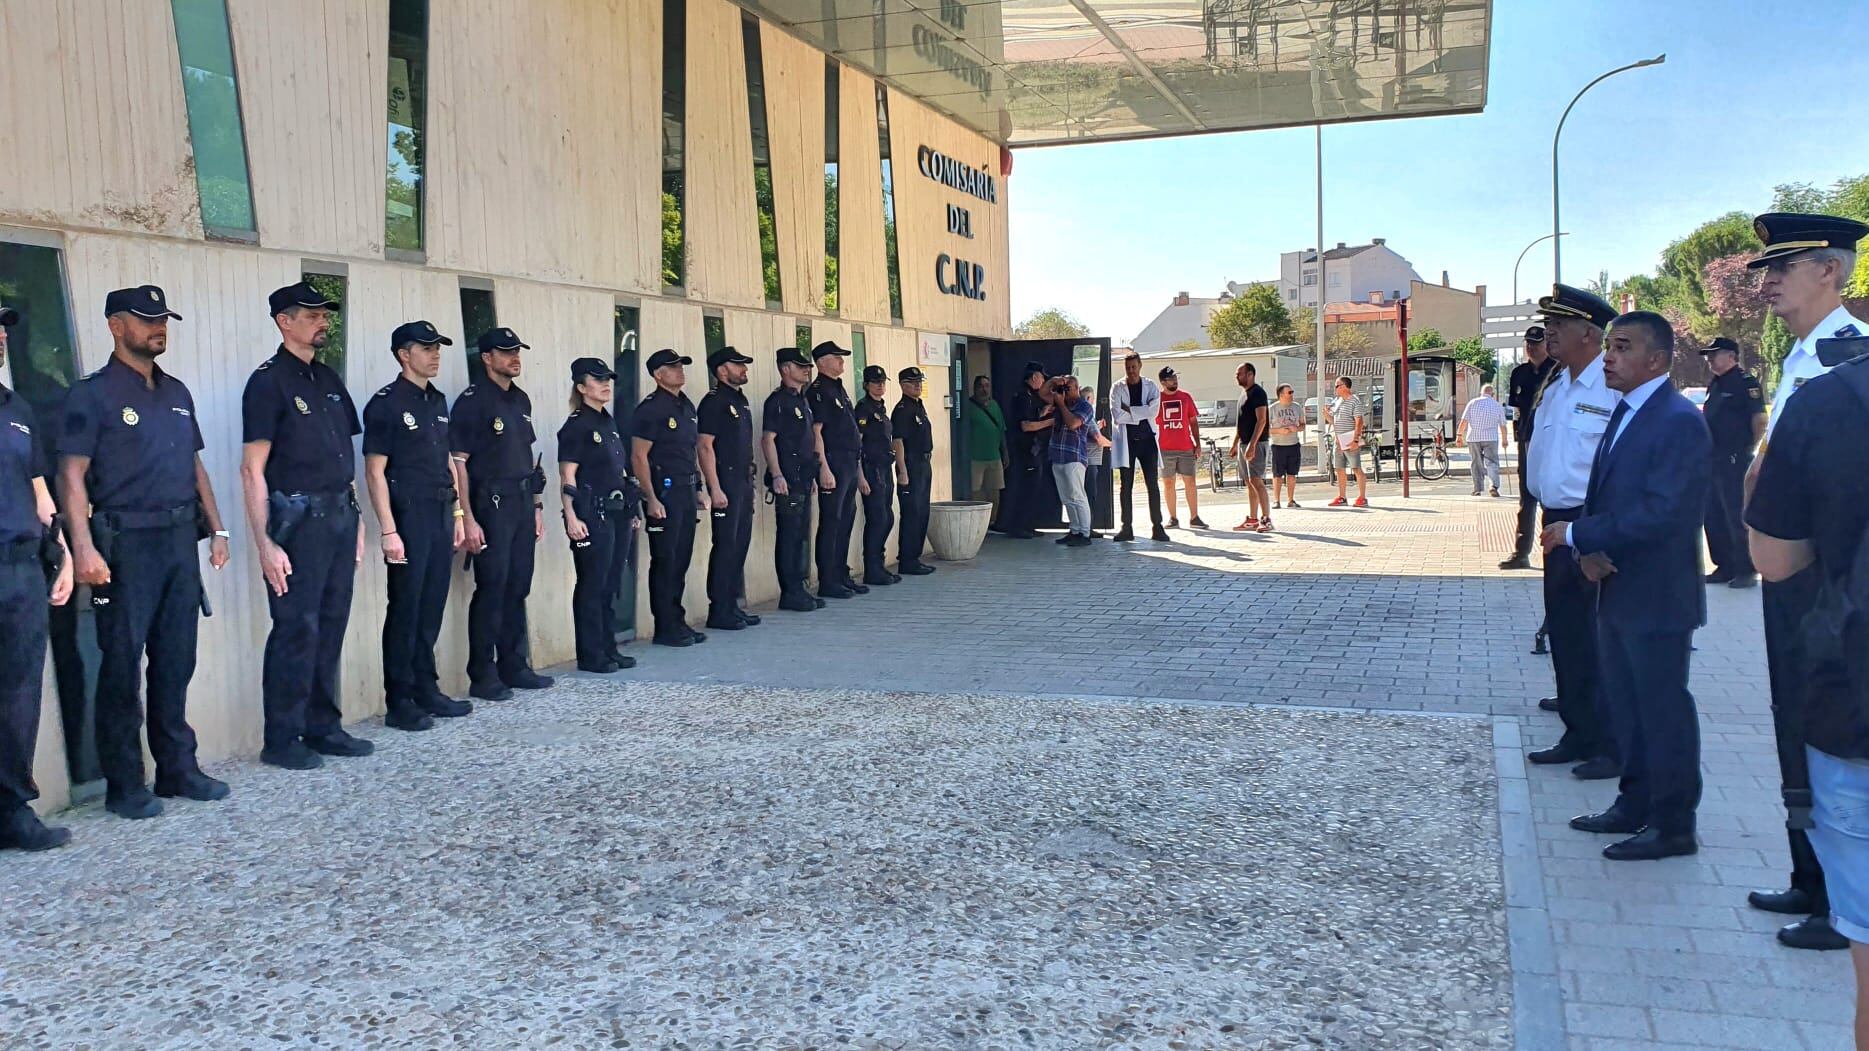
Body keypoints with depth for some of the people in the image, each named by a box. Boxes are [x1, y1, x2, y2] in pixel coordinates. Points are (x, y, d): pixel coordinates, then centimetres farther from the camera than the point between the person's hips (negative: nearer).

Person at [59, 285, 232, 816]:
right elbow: (72, 475, -11)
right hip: (127, 545, -6)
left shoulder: (177, 393, 15)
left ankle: (177, 768, 21)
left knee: (176, 661, 11)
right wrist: (83, 546, -21)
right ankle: (124, 785, 8)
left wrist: (217, 529, 15)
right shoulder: (93, 394, -4)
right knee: (122, 664, 0)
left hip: (180, 540, 6)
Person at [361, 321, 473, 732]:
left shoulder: (438, 401, 15)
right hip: (408, 516, -7)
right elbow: (375, 472, -10)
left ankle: (426, 690, 20)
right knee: (405, 610, -1)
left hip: (441, 514, 7)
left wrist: (456, 514, 16)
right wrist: (389, 531, -15)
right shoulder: (386, 403, -7)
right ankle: (399, 702, 6)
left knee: (432, 608, 11)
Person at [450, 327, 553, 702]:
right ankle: (483, 676, 3)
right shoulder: (472, 401, -8)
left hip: (522, 503, 7)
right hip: (491, 504, -7)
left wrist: (536, 506, 17)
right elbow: (458, 463, -12)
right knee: (492, 589, -5)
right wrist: (468, 519, -17)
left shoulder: (520, 399, 15)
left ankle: (514, 667, 20)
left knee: (518, 587, 11)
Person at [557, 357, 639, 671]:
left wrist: (630, 512, 17)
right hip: (592, 515, -8)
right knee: (592, 586, -1)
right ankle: (590, 655, 6)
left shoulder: (608, 421, 15)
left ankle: (608, 650, 21)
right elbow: (567, 477, -13)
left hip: (617, 513, 8)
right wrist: (571, 517, -22)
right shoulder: (576, 425, -8)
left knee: (611, 585, 13)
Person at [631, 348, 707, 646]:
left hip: (687, 492, 8)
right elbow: (639, 457, -14)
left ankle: (678, 622, 21)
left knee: (681, 559, 12)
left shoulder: (687, 406, 14)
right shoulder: (651, 408, -11)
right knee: (665, 561, -2)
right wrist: (651, 499, -18)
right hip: (664, 491, -8)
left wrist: (699, 489, 17)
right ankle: (665, 629, 6)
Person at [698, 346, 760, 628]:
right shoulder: (714, 402, -10)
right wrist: (715, 489, -21)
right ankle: (719, 611, 0)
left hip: (744, 481, 9)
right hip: (726, 481, -9)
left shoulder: (740, 399, 17)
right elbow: (704, 446, -16)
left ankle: (733, 606, 19)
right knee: (725, 546, -6)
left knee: (740, 545, 11)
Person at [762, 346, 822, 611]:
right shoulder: (777, 401, -10)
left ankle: (798, 589, 19)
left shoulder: (803, 400, 18)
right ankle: (790, 594, -1)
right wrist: (776, 475, -23)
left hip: (804, 478, 9)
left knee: (801, 535, 12)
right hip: (788, 479, -9)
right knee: (788, 536, -5)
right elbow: (767, 439, -16)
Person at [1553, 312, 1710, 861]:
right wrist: (1589, 550, -7)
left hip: (1656, 598, -9)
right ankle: (1635, 805, 31)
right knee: (1625, 706, 18)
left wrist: (1576, 535, -18)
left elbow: (1660, 514, -25)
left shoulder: (1679, 422, -18)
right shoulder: (1625, 413, 11)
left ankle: (1673, 825, 13)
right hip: (1617, 590, 9)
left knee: (1663, 709, 2)